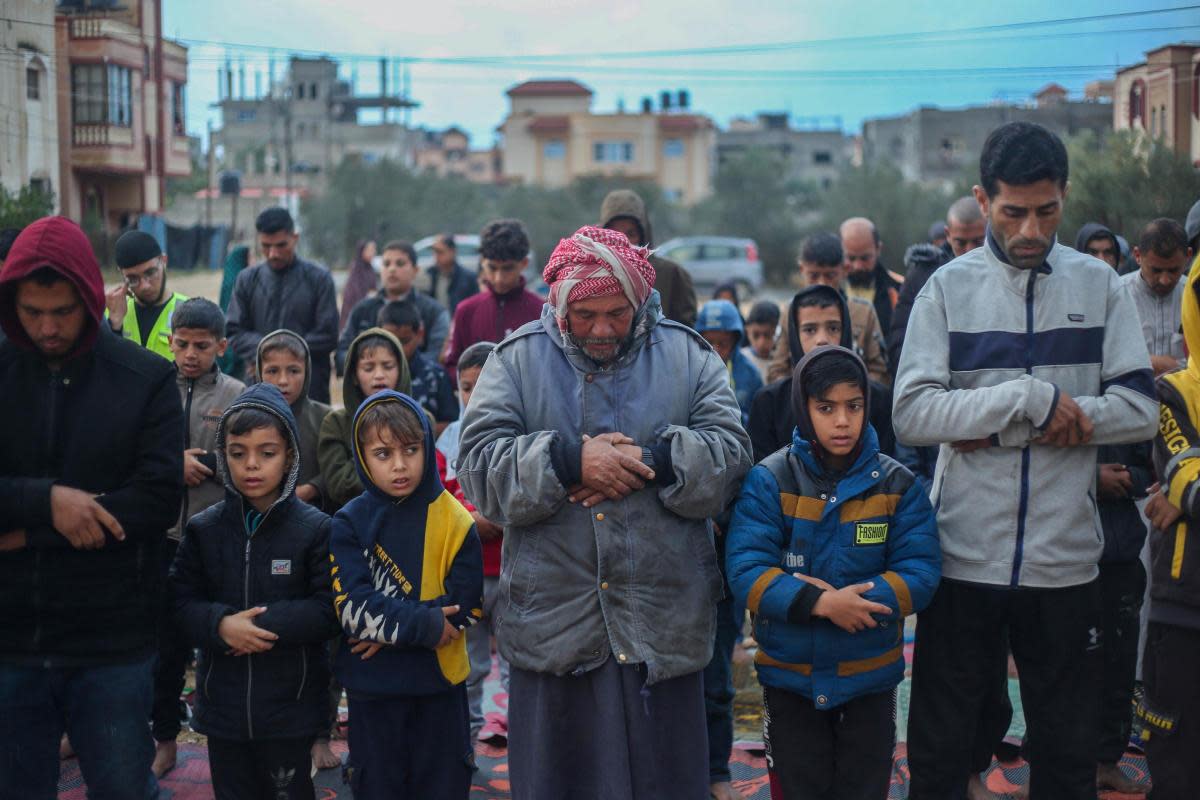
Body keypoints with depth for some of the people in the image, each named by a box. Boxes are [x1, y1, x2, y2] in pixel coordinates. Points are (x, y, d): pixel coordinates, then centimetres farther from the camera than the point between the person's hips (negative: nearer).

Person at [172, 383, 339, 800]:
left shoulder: (315, 529, -8)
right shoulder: (204, 529, 1)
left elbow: (328, 609, -11)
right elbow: (182, 603, 0)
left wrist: (266, 624, -19)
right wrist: (221, 625, -18)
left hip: (291, 706, -3)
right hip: (223, 703, 3)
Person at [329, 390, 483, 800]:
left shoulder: (454, 520, -6)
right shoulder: (349, 524, -6)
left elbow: (464, 606, -10)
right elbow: (350, 606, -15)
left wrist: (387, 628, -17)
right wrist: (424, 624, -22)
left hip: (439, 682, 0)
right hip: (372, 688, 0)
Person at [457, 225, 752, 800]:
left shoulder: (687, 356, 5)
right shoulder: (517, 359, 3)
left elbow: (729, 454, -3)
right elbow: (478, 466, -7)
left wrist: (653, 462, -18)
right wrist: (569, 461, -19)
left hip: (663, 623, 0)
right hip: (552, 623, 0)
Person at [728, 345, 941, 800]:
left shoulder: (898, 485, -4)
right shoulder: (768, 481, -9)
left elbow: (921, 573, -11)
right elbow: (746, 572, -16)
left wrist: (852, 600, -25)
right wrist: (822, 604, -29)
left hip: (870, 676, 1)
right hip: (789, 676, -1)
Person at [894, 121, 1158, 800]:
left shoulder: (1100, 285, 3)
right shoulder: (948, 287, -1)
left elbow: (1139, 410, -6)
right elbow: (912, 414, -10)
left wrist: (997, 429, -13)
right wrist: (1030, 397, -20)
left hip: (1066, 560, 1)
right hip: (963, 559, -1)